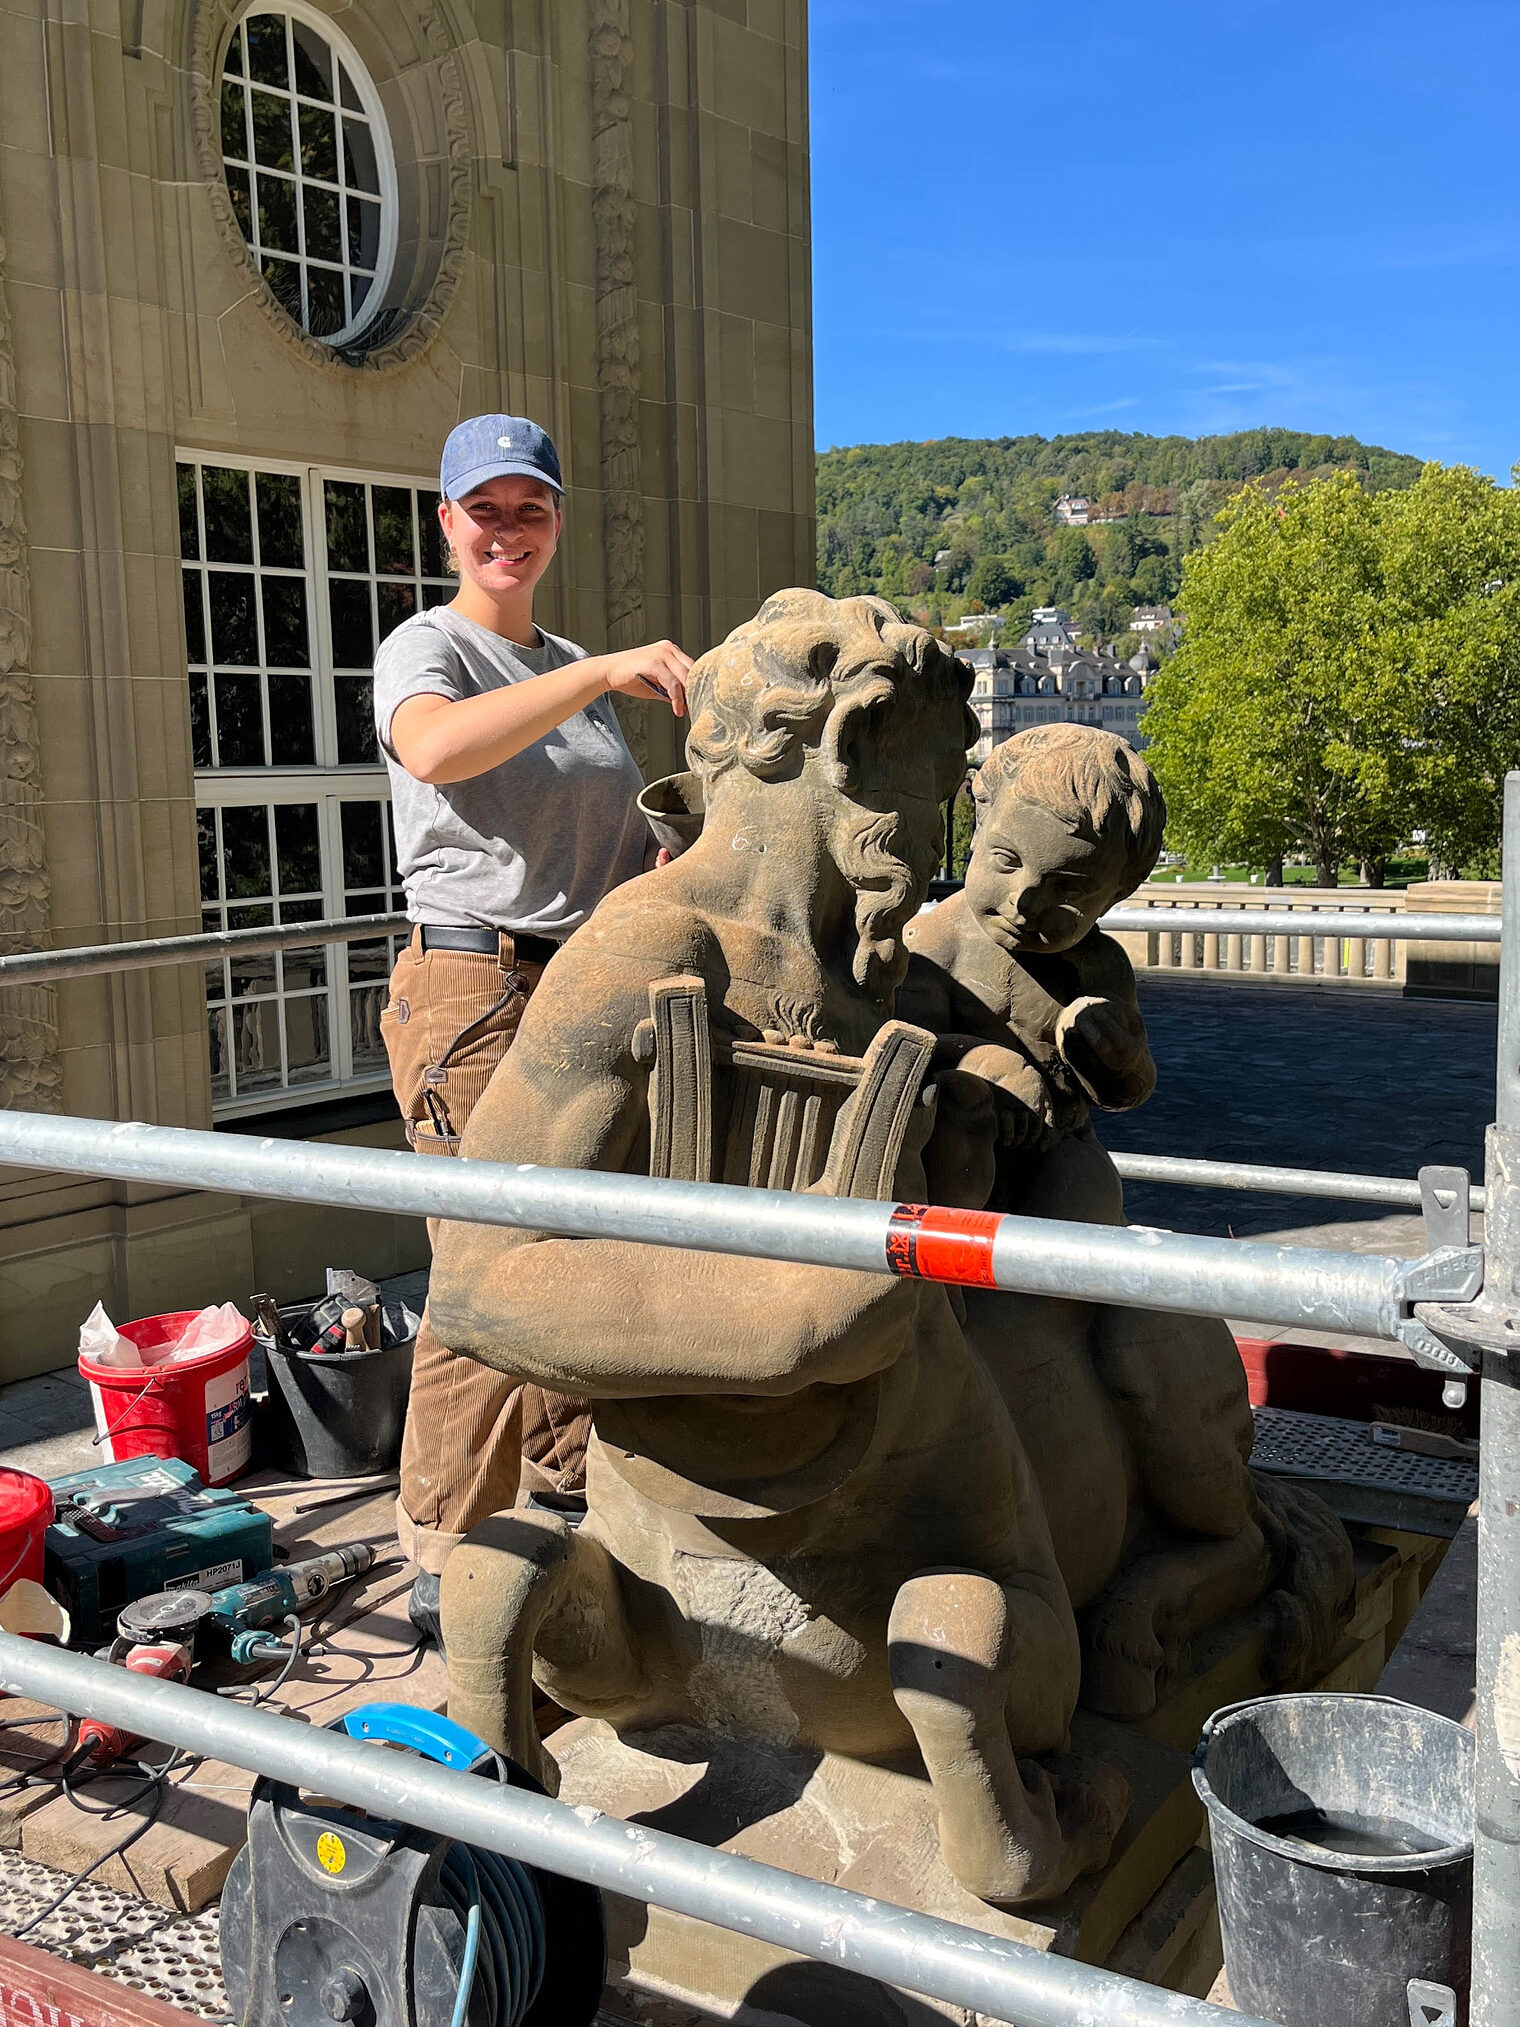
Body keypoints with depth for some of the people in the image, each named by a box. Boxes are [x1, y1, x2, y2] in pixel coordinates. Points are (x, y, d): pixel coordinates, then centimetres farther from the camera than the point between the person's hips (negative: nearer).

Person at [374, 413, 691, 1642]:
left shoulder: (575, 671, 19)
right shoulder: (425, 649, -3)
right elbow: (438, 749, -29)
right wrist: (604, 672, -32)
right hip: (477, 988, -7)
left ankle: (571, 1496, 27)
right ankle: (446, 1570, 5)